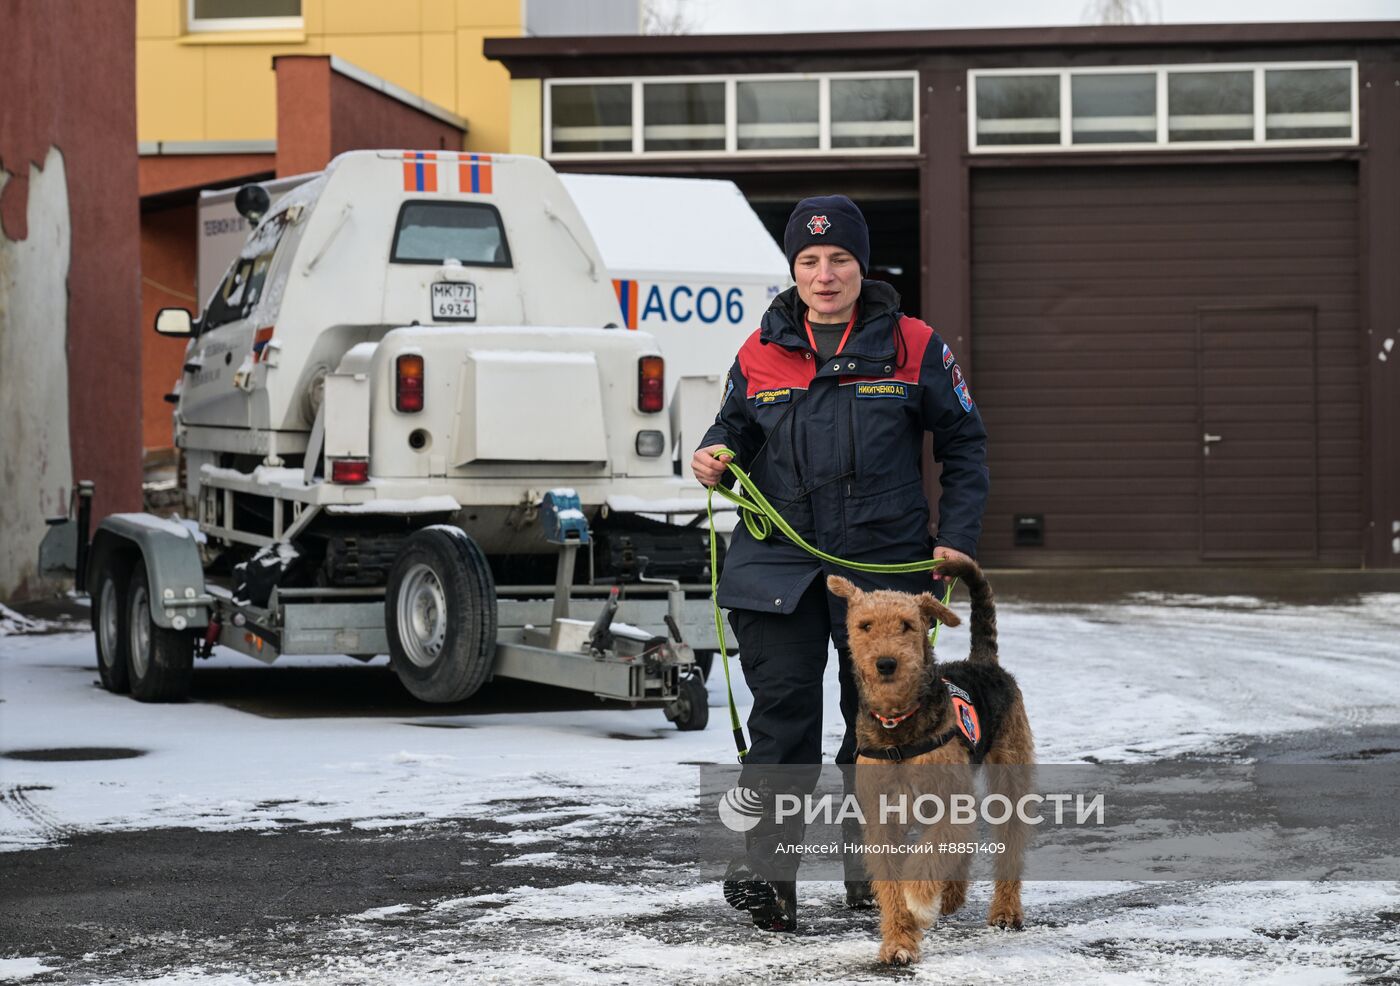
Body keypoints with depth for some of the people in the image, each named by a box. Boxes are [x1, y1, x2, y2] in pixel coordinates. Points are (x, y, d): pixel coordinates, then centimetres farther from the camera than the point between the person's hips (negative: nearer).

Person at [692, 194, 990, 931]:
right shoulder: (761, 353, 5)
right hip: (778, 561, 0)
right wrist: (716, 456, -6)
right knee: (781, 712, -8)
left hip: (884, 565, 0)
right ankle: (768, 868, -6)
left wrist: (957, 537, -1)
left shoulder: (913, 346, 1)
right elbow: (736, 428, 17)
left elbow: (965, 444, 7)